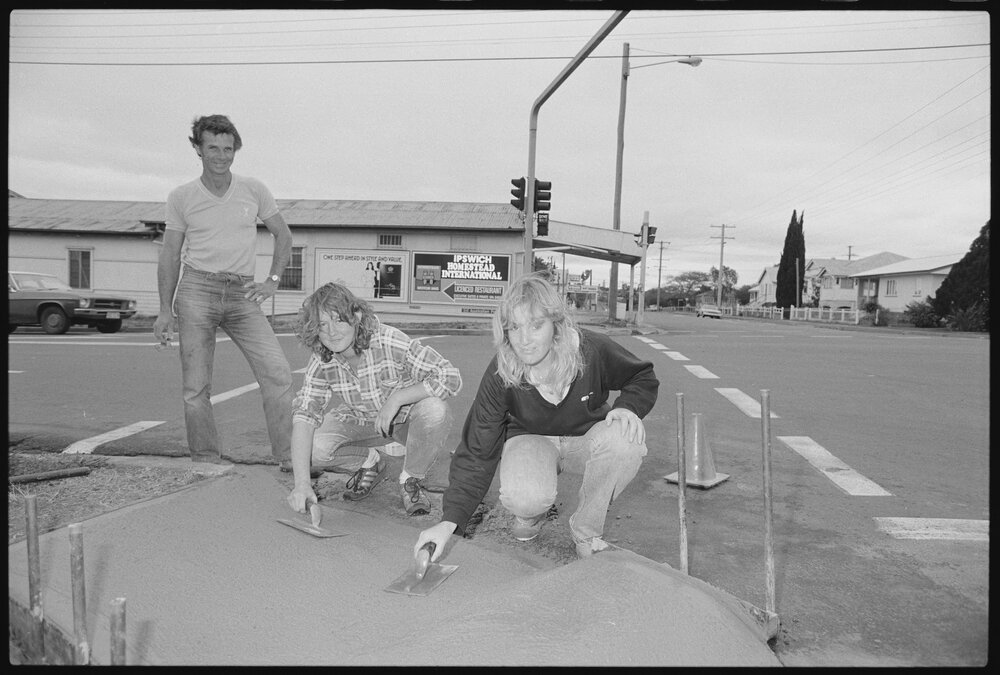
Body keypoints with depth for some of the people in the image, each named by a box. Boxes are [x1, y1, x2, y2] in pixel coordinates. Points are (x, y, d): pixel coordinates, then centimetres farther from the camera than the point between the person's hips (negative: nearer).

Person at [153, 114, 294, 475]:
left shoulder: (254, 190, 7)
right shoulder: (181, 197, 6)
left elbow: (283, 235, 16)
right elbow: (170, 255, 9)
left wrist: (272, 280, 4)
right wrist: (165, 309, 2)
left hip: (242, 295, 1)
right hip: (197, 289, 0)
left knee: (277, 372, -12)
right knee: (196, 384, -2)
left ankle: (289, 454, -6)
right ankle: (205, 459, 11)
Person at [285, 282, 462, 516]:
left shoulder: (390, 342, -32)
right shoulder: (321, 361, -18)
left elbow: (451, 377, -35)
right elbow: (304, 414, -24)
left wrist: (396, 397, -41)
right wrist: (301, 483, -35)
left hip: (407, 418, -2)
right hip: (360, 421, 3)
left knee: (435, 410, -36)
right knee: (314, 446, -25)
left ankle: (411, 479, -7)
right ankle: (371, 463, 8)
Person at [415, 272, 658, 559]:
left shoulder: (595, 350, -25)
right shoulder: (500, 375, -24)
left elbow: (643, 378, -3)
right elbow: (477, 453, -20)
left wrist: (628, 406, -27)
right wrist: (450, 521, -28)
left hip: (584, 438, 2)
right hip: (529, 439, -1)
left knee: (627, 439, -34)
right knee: (523, 497, -36)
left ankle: (586, 530, -8)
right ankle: (531, 514, 8)